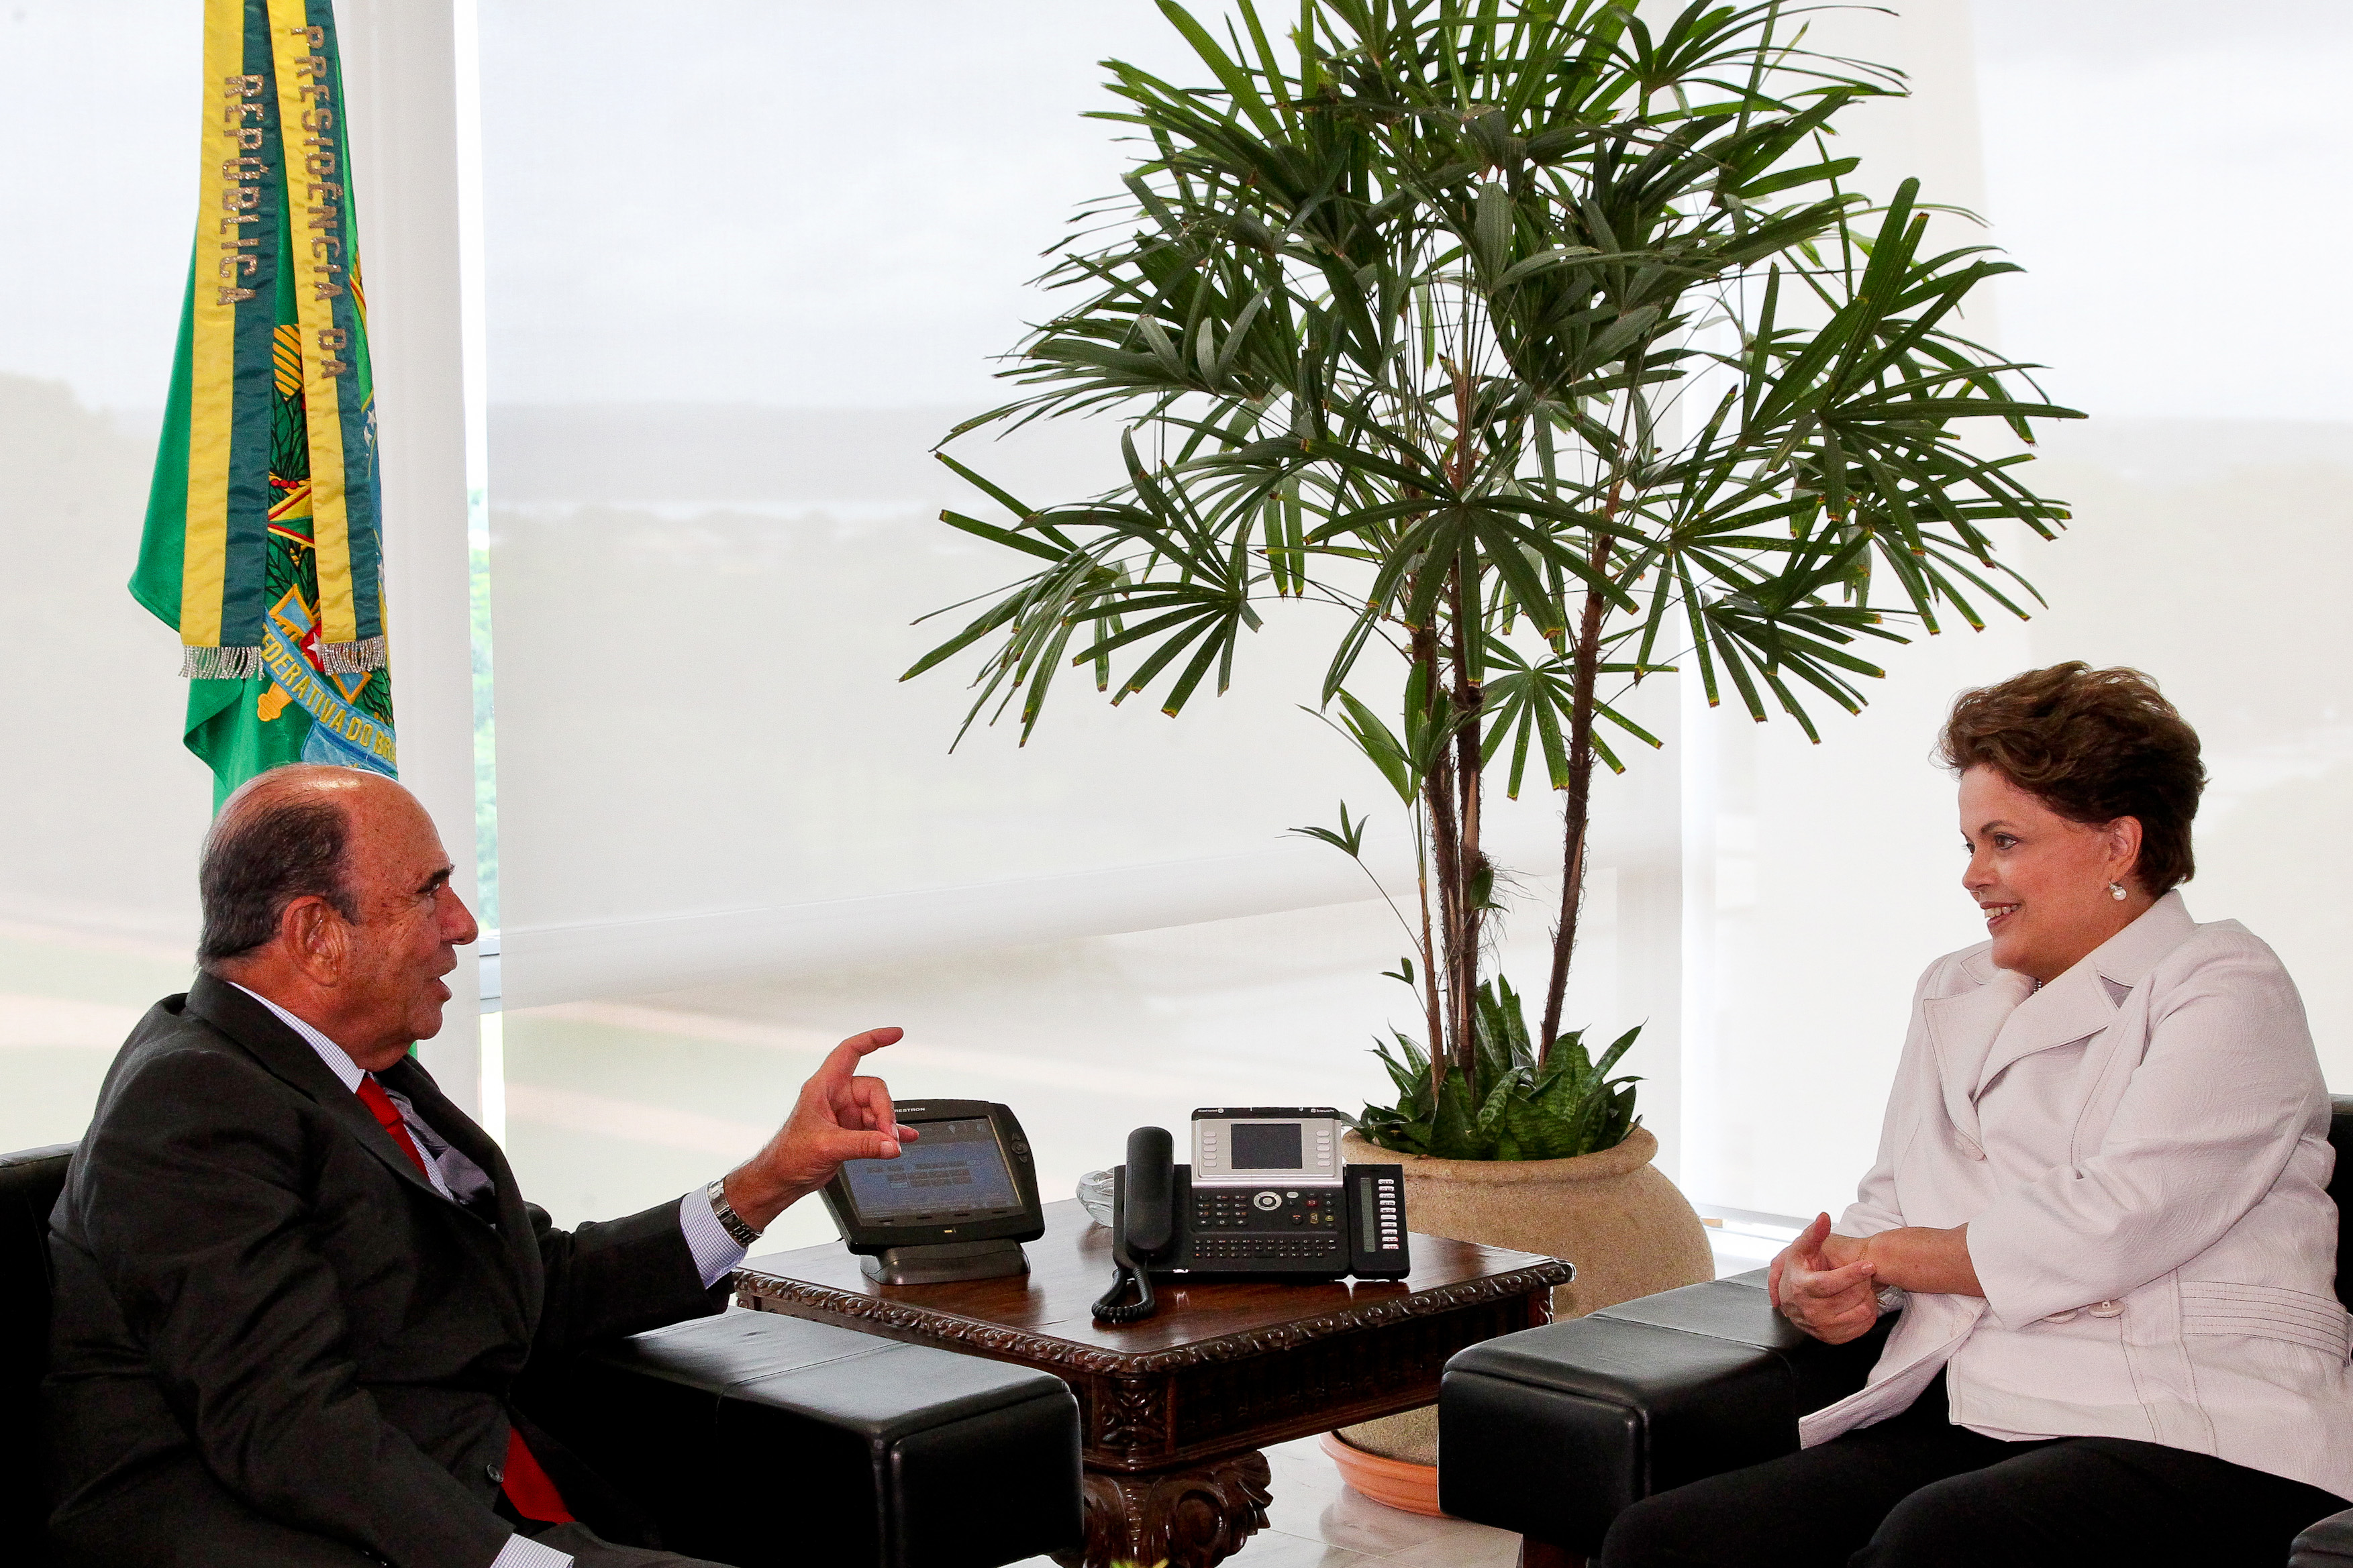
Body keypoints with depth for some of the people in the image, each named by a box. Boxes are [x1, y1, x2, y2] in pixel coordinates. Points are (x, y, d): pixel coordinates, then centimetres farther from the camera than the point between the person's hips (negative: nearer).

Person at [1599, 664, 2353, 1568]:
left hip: (2196, 1442, -6)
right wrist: (1817, 1288, -4)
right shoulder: (1954, 995, 25)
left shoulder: (2226, 992, 1)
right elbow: (1885, 1212, 21)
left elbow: (2105, 1232, -11)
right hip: (1966, 1424, 7)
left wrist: (1878, 1256, 0)